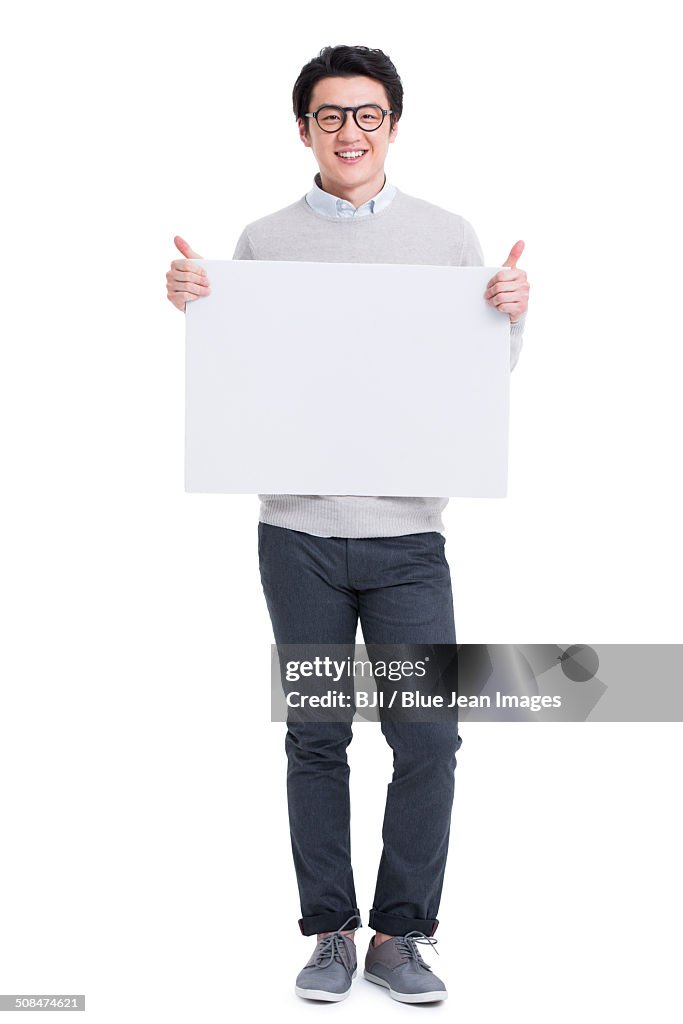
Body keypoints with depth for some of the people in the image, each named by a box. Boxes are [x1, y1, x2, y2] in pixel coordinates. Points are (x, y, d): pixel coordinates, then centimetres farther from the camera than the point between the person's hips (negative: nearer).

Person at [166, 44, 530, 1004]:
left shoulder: (448, 235, 6)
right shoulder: (263, 241, 7)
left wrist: (513, 313, -9)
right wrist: (193, 304, -4)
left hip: (407, 533, 0)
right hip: (299, 531, 0)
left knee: (428, 742, -2)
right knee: (315, 742, 8)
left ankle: (401, 934, 15)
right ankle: (330, 933, 21)